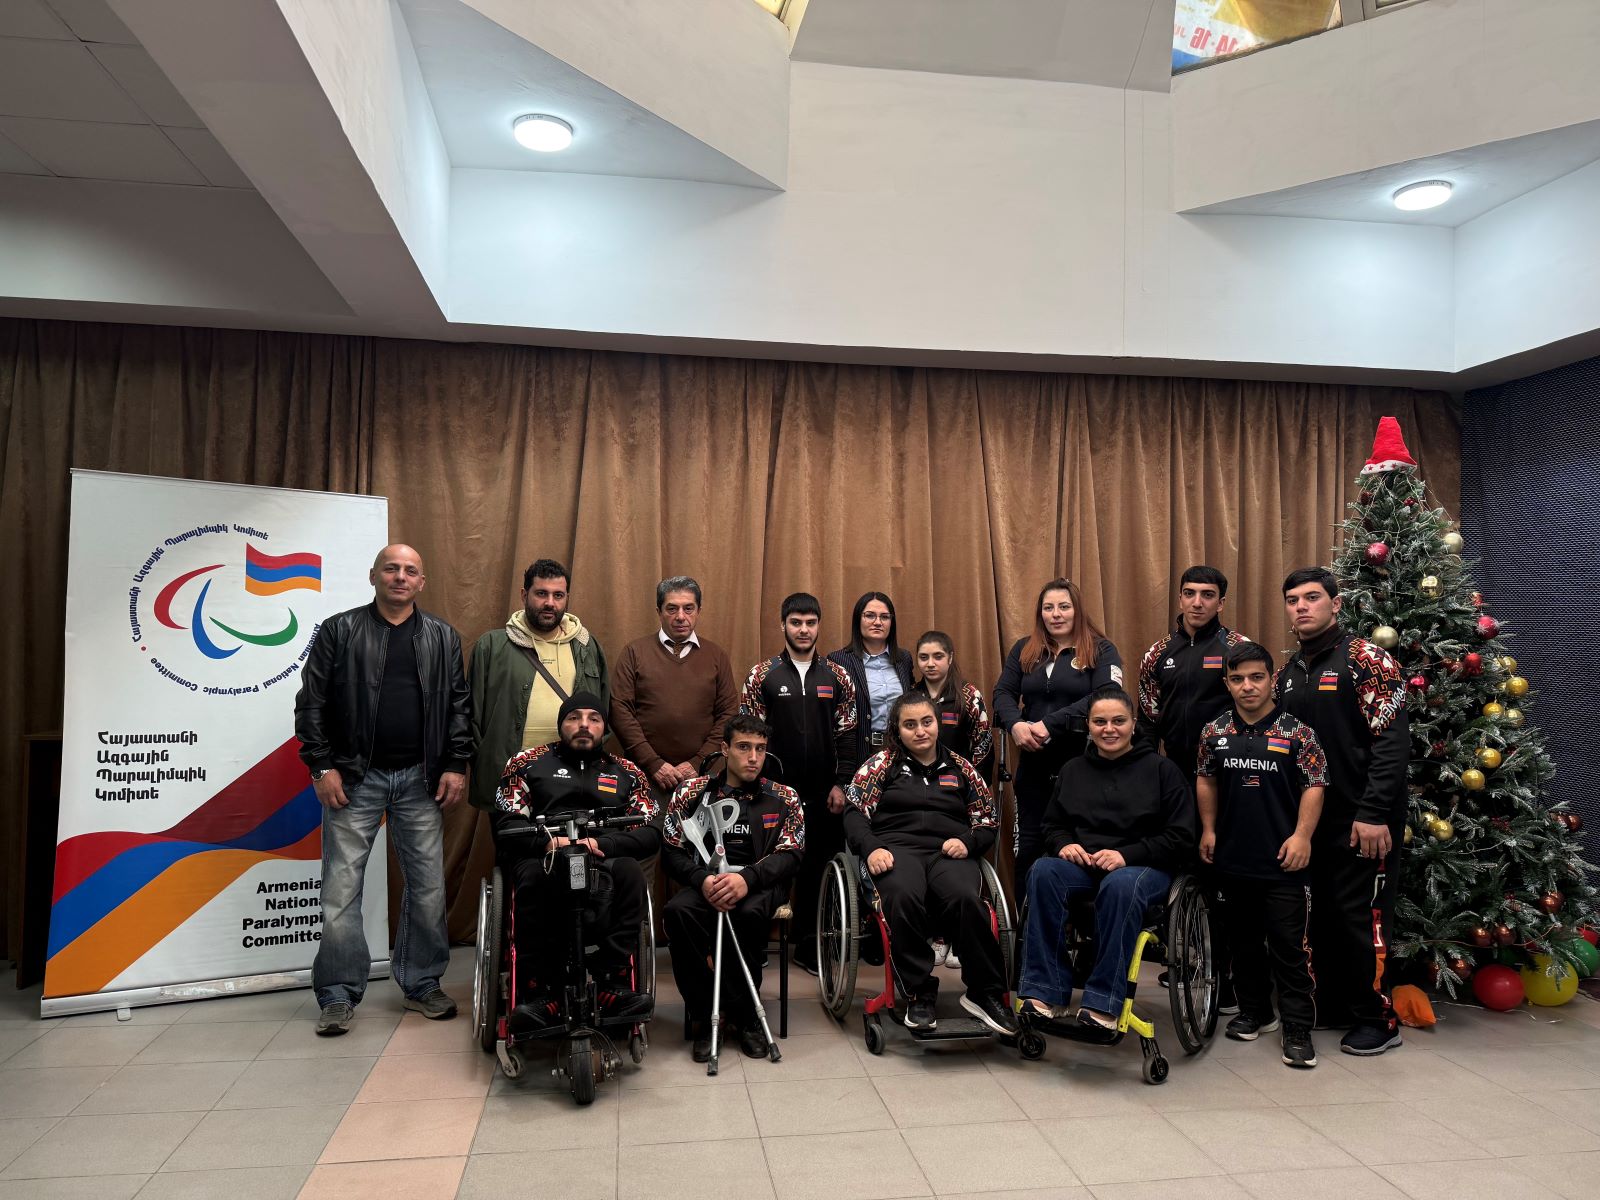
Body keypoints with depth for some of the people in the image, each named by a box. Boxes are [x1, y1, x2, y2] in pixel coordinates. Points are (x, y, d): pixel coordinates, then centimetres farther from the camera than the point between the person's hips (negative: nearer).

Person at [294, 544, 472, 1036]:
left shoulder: (442, 638, 9)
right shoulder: (339, 631, 2)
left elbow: (459, 706, 8)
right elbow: (311, 703, 1)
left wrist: (456, 766, 0)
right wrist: (322, 766, -6)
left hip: (421, 780, 2)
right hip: (355, 778, -2)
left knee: (428, 886, 6)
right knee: (341, 888, 0)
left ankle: (423, 984, 21)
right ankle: (340, 994, 12)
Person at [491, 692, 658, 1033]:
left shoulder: (626, 773, 21)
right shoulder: (527, 763, 18)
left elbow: (650, 834, 8)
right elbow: (506, 827, 5)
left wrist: (599, 845, -11)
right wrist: (551, 842, -16)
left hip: (604, 863, 1)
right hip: (542, 860, -1)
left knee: (629, 872, -34)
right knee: (534, 876, -36)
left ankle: (614, 986, -32)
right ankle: (539, 991, -33)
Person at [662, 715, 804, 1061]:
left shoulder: (783, 798, 10)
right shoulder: (692, 791, 10)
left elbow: (790, 854, -2)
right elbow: (672, 850, 4)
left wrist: (747, 878, -22)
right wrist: (703, 880, -18)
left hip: (760, 883, -1)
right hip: (707, 881, 1)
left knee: (748, 912, -35)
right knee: (678, 910, -32)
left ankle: (744, 1016, -14)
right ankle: (705, 1016, -17)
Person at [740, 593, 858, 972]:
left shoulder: (836, 676, 7)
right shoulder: (762, 675, 2)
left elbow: (847, 734, 6)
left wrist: (841, 784, -2)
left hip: (824, 793, 2)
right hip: (775, 789, -2)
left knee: (816, 868, 5)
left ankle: (808, 946, 17)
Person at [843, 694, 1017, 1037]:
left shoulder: (960, 768, 22)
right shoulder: (882, 763, 17)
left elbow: (987, 822, 20)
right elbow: (856, 812, 7)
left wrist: (968, 842, -2)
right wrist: (871, 848, -12)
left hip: (949, 852, 1)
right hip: (897, 848, -1)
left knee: (965, 898, -36)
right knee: (904, 897, -39)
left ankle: (985, 993, -18)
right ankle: (919, 995, -23)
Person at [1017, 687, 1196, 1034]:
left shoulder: (1161, 769, 5)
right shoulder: (1073, 770, 17)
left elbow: (1182, 837, -1)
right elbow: (1052, 825, 23)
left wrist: (1127, 855, -16)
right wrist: (1064, 844, -2)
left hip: (1144, 865, -3)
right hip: (1081, 863, 4)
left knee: (1121, 885, -40)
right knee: (1043, 872, -31)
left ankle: (1104, 1003, -33)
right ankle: (1047, 993, -29)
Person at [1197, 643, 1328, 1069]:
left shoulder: (1296, 732, -7)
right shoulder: (1215, 731, 4)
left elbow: (1314, 786, -6)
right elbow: (1206, 781, 14)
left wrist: (1302, 835, -13)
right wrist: (1208, 829, 10)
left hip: (1282, 861, -4)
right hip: (1233, 858, 4)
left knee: (1289, 945, -1)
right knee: (1243, 939, 16)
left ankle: (1298, 1030, 8)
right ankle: (1254, 1011, 31)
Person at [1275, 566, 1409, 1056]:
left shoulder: (1367, 659, -8)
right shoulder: (1287, 674, 12)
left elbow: (1392, 741, -15)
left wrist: (1373, 813, -20)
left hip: (1361, 820, -7)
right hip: (1309, 818, 7)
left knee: (1361, 916, -1)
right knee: (1320, 914, 12)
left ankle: (1377, 1020, 13)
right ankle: (1331, 1005, 26)